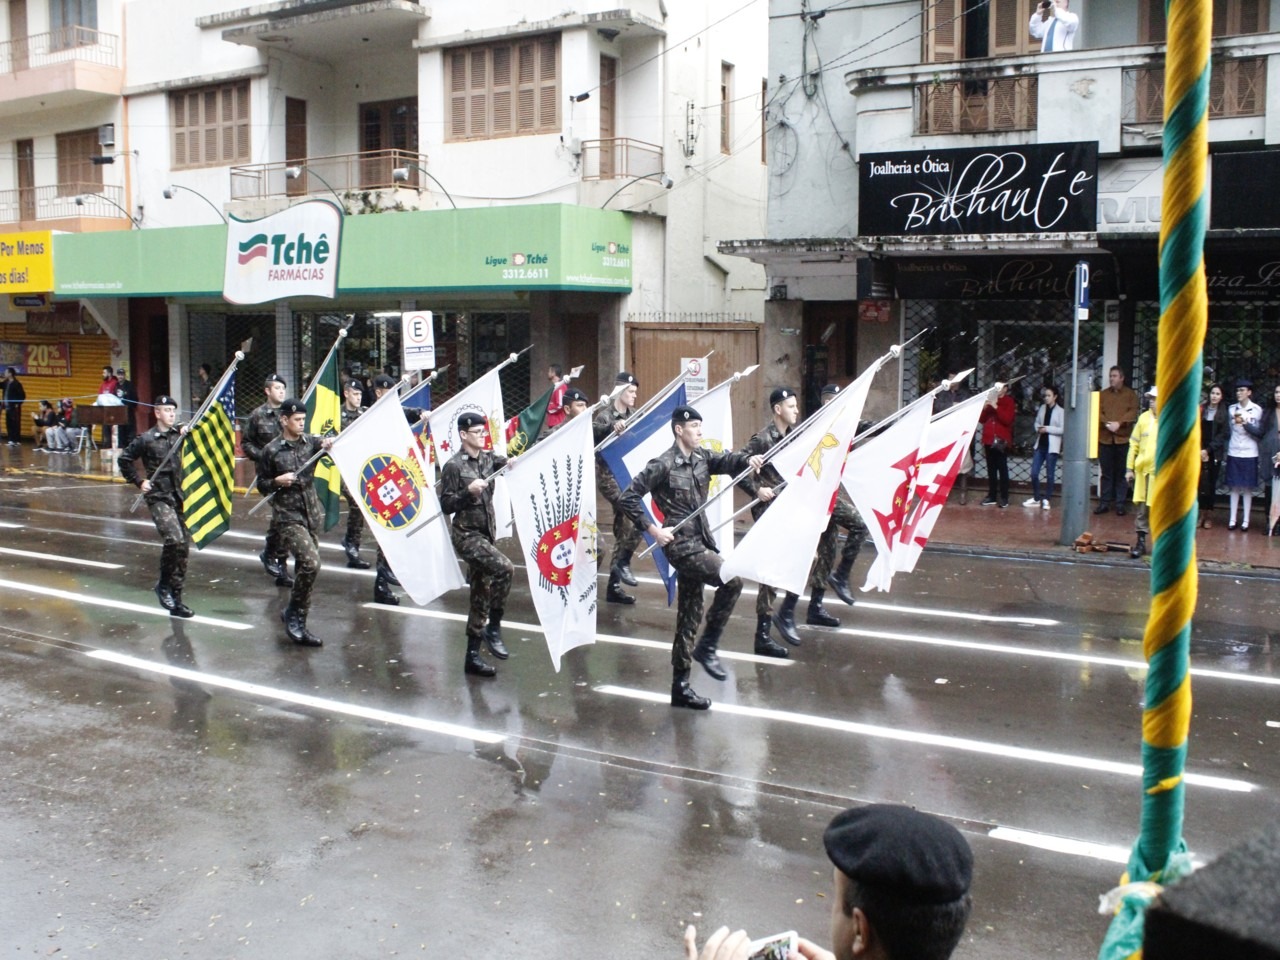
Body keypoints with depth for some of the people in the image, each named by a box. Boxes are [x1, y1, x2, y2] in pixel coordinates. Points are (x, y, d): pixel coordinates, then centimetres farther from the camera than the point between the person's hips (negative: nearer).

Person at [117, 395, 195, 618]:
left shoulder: (181, 433, 5)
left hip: (180, 497, 4)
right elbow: (123, 460, 6)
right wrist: (139, 482, 2)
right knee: (174, 540, -23)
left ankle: (176, 599, 15)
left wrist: (188, 434, -9)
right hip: (159, 498, -4)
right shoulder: (146, 439, -3)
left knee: (183, 547, 5)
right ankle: (164, 584, 0)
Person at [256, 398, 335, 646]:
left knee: (305, 568, 10)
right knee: (311, 563, -20)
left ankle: (295, 616, 25)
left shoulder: (311, 442, 6)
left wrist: (330, 444, -27)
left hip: (313, 515, 5)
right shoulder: (271, 451, -2)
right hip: (287, 517, -5)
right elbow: (262, 485, 6)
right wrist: (277, 481, -14)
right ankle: (294, 615, -4)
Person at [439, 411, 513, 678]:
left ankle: (472, 657, 18)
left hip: (485, 533, 7)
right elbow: (446, 505, -10)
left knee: (481, 595, 9)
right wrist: (468, 491, -24)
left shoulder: (488, 458, 8)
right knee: (504, 568, -26)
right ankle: (493, 629, -11)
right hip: (466, 534, -7)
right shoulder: (454, 466, -10)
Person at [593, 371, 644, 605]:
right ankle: (622, 562, -12)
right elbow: (592, 430, -31)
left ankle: (614, 586, 17)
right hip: (608, 476, -7)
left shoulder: (632, 416, 13)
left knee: (624, 528, 8)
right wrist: (612, 427, -49)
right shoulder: (606, 416, -9)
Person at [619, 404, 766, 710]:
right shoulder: (663, 465, -12)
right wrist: (653, 529, -15)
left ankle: (680, 687, 18)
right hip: (681, 545, -7)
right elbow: (627, 499, -13)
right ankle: (707, 645, -4)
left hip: (700, 542, 7)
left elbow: (726, 461, -8)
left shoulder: (702, 457, 8)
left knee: (689, 616, 10)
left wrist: (748, 461, -29)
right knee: (733, 579, -18)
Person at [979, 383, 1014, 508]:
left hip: (1002, 441, -5)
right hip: (989, 439, 5)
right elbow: (982, 419, 13)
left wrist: (996, 407, -19)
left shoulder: (1008, 402, 1)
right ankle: (991, 497, 10)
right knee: (991, 469, 6)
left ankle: (1004, 497, -4)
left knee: (1002, 469, -5)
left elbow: (1007, 420, -13)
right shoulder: (990, 400, 15)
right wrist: (984, 408, -5)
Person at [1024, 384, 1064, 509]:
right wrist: (1038, 428, -4)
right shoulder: (1042, 408, 8)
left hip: (1052, 446, -5)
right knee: (1034, 473, 3)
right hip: (1040, 444, 5)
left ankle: (1046, 500, 11)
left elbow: (1063, 429, -12)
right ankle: (1036, 498, 16)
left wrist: (1047, 429, -15)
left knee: (1049, 475, 2)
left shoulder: (1060, 411, -7)